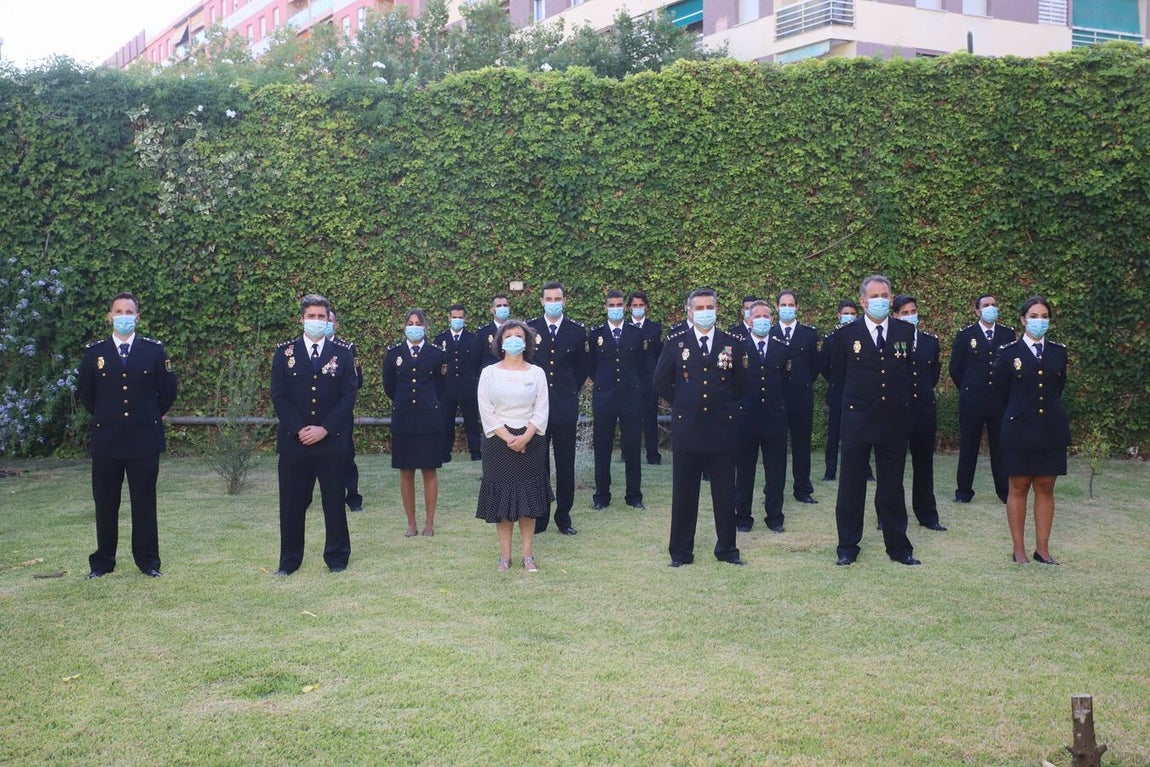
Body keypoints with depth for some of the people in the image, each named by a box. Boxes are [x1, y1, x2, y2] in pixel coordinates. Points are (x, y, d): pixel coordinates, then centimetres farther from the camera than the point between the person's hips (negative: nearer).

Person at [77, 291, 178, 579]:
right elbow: (84, 392, 15)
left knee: (145, 502, 4)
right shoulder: (94, 352, 4)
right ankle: (102, 562, 17)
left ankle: (148, 561, 13)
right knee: (105, 504, 7)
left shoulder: (155, 350, 1)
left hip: (144, 439, -1)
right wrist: (103, 416, 15)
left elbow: (168, 391, 8)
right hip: (106, 439, 1)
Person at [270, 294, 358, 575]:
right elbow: (278, 396, 0)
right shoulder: (284, 352, 4)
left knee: (334, 500, 6)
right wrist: (299, 429, -11)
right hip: (293, 439, 1)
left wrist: (324, 429, -11)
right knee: (292, 502, 6)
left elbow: (349, 395, -3)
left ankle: (337, 557, 19)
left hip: (333, 440, 0)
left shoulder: (343, 352, 2)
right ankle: (289, 560, 17)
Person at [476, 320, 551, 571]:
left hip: (530, 442, 1)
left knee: (529, 497, 3)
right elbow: (486, 411, -3)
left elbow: (541, 410, -1)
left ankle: (528, 555, 10)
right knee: (501, 496, 2)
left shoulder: (537, 373, 4)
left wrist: (525, 437, -14)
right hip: (498, 441, 0)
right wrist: (507, 438, -13)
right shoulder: (489, 373, 3)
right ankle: (505, 556, 8)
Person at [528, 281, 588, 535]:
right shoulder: (529, 329, 2)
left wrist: (569, 390, 11)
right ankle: (538, 516, 13)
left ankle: (563, 516, 15)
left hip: (566, 406, 0)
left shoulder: (577, 331, 3)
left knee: (566, 464, 5)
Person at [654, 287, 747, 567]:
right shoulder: (675, 342, 1)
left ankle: (727, 549, 18)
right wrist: (682, 404, 6)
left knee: (725, 493, 7)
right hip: (686, 428, -1)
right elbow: (661, 382, 7)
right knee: (683, 493, 5)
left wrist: (726, 405, 10)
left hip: (723, 428, 1)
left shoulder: (733, 344, 3)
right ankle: (681, 551, 14)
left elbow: (741, 383, 13)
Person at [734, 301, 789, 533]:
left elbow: (787, 382, 10)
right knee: (744, 470, 7)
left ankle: (774, 516, 19)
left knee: (776, 470, 7)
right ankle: (742, 516, 18)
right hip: (746, 416, -2)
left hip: (775, 416, 2)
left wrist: (783, 406, 4)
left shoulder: (782, 349, 7)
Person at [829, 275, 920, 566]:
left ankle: (898, 547, 18)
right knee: (851, 486, 5)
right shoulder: (847, 334, -3)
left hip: (894, 420, 1)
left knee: (892, 487, 9)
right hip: (857, 420, -1)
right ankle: (848, 547, 14)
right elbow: (838, 372, 11)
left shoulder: (906, 331, 2)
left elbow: (910, 369, 16)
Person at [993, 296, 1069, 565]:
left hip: (1051, 430, 3)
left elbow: (1058, 387, 18)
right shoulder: (1008, 353, -2)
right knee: (1018, 488, 3)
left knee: (1045, 489, 6)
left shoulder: (1058, 352, 7)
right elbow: (1001, 393, 4)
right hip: (1020, 431, -3)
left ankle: (1042, 549, 13)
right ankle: (1019, 550, 9)